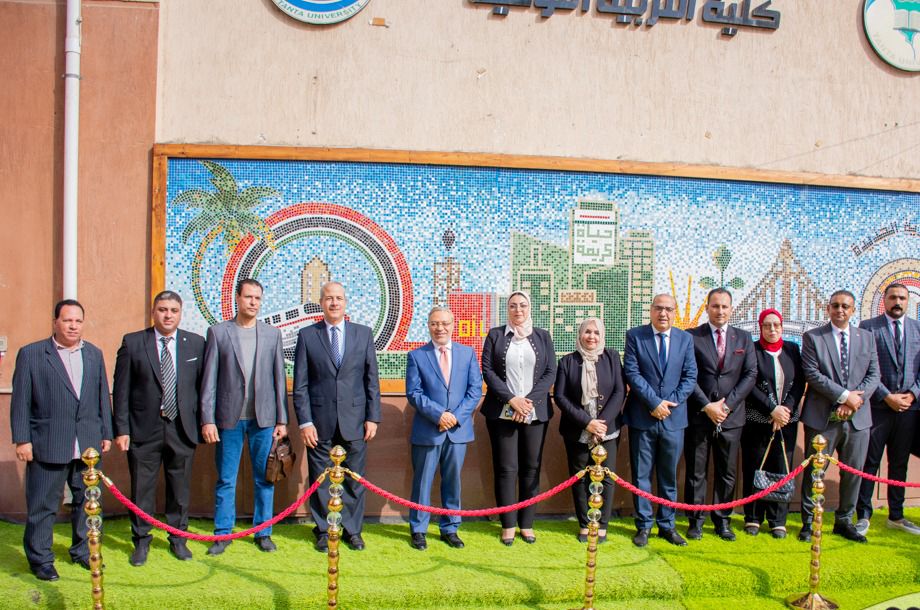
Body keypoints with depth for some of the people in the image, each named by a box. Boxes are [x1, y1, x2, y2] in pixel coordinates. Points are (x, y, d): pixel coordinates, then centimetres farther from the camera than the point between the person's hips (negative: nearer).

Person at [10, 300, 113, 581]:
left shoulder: (94, 354, 11)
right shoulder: (31, 354, -2)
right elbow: (20, 401, -4)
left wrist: (106, 433, 11)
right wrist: (21, 439, -8)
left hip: (88, 445, 4)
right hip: (47, 446, -4)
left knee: (87, 502, 13)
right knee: (42, 506, 4)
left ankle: (83, 551, 29)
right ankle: (40, 559, 17)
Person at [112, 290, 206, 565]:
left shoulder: (196, 343, 4)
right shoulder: (132, 343, -1)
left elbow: (203, 385, 6)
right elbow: (121, 389, -1)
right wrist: (122, 429, -5)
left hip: (182, 428, 1)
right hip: (144, 429, -1)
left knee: (180, 488, 11)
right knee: (142, 489, 7)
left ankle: (178, 539, 27)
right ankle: (141, 541, 23)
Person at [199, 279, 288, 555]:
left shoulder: (272, 334, 7)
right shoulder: (218, 332, 2)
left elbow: (279, 378, 7)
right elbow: (209, 379, 0)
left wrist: (282, 420, 3)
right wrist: (208, 420, -6)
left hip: (264, 418, 1)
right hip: (229, 418, -1)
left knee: (264, 479, 7)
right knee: (225, 480, 6)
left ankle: (263, 532, 19)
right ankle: (223, 534, 18)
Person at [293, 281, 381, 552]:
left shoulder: (363, 334, 7)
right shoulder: (307, 335, 3)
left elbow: (372, 379, 6)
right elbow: (300, 384, 1)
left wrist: (373, 417, 0)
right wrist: (304, 421, -6)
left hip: (354, 420, 1)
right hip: (320, 422, -1)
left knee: (354, 480, 7)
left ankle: (352, 530, 20)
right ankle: (324, 532, 20)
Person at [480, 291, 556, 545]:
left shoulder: (542, 336, 10)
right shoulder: (495, 335, 6)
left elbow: (550, 372, 4)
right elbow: (488, 370, -1)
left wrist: (530, 400, -9)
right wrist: (512, 399, -11)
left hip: (536, 411, 2)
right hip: (503, 411, -1)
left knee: (531, 468, 3)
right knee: (506, 468, -1)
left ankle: (527, 524, 12)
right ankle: (508, 525, 7)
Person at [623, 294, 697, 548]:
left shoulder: (685, 339, 6)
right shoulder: (635, 336, -1)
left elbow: (690, 376, 2)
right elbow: (632, 373, -8)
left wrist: (670, 402, -11)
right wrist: (655, 403, -15)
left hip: (673, 417, 2)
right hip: (642, 417, -2)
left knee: (669, 475, 10)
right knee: (641, 474, 5)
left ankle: (667, 525, 21)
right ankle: (643, 525, 15)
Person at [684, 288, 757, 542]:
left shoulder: (744, 338, 9)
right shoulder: (692, 337, 0)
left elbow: (750, 374, 2)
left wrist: (727, 405, -8)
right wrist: (707, 406, -13)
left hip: (731, 416, 2)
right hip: (698, 415, -2)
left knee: (727, 473, 8)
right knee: (696, 472, 4)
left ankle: (722, 520, 20)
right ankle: (696, 520, 14)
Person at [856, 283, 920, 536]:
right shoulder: (868, 327, -2)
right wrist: (887, 397, -13)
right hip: (878, 406, -4)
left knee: (899, 464, 13)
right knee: (869, 463, 1)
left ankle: (896, 516, 23)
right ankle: (863, 516, 9)